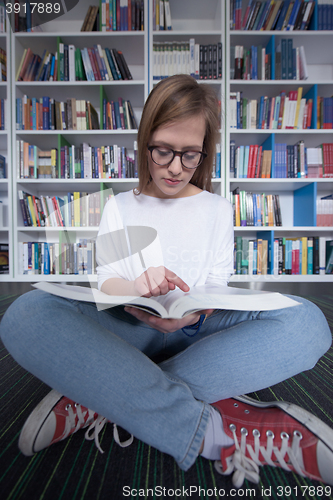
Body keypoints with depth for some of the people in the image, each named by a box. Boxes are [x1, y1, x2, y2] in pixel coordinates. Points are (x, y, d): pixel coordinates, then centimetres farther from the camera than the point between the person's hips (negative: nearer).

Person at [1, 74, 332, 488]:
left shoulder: (217, 209, 11)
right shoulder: (120, 207, 11)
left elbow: (218, 289, 4)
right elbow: (107, 283, 0)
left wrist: (194, 314, -19)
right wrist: (135, 291, -23)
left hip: (196, 331, 1)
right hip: (128, 329, 0)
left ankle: (104, 398, -26)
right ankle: (215, 433, -28)